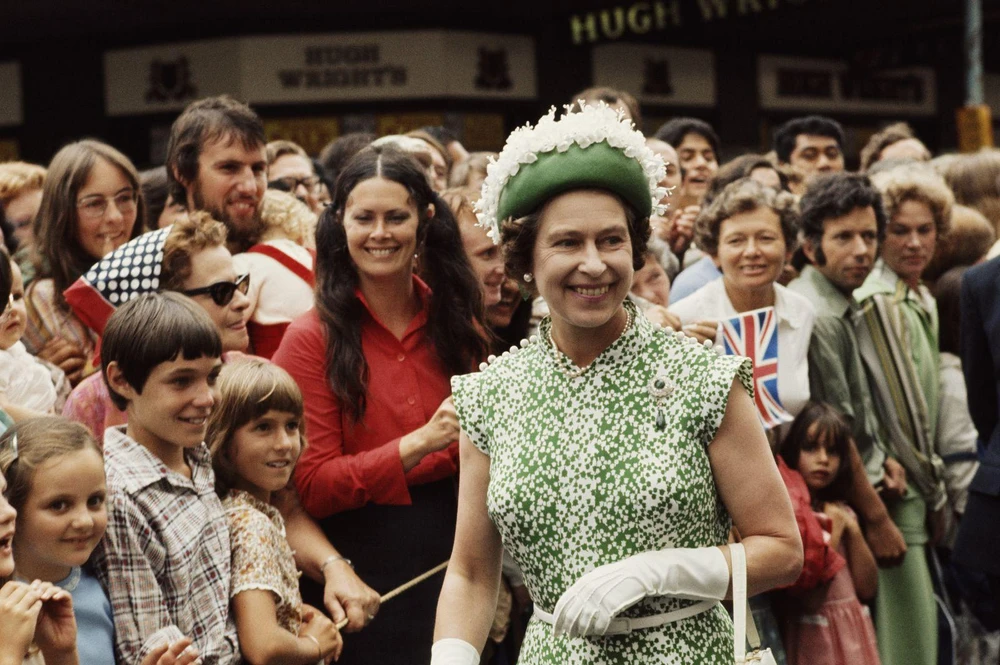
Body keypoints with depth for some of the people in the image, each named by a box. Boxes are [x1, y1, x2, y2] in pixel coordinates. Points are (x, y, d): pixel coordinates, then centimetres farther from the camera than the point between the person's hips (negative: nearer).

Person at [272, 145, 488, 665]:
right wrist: (421, 443, -21)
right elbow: (312, 488, -11)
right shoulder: (313, 338, -7)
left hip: (452, 559, 3)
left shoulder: (455, 321, 5)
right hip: (363, 578, -3)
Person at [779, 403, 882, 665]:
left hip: (854, 632, 7)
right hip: (815, 638, -7)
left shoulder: (840, 510, 12)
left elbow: (868, 587, 8)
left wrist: (853, 530, -2)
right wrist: (833, 532, -12)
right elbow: (809, 597, -18)